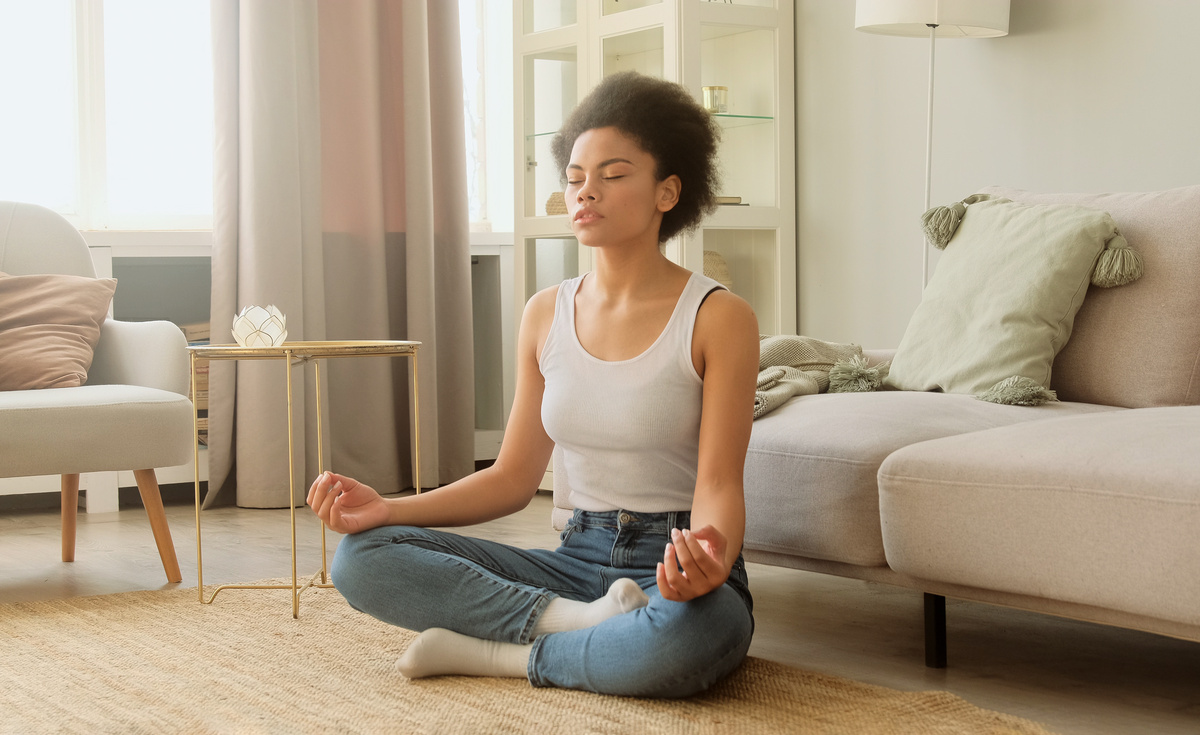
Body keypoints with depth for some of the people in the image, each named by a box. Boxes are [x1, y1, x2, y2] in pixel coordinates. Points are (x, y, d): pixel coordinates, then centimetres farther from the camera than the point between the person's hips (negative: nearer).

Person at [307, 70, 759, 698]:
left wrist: (709, 559, -36)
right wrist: (390, 509, -4)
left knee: (688, 635, -43)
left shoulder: (718, 318, -7)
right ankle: (585, 623, -20)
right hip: (578, 558, 5)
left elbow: (718, 485, -12)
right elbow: (514, 477, 11)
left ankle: (491, 654, -18)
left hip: (676, 568, -4)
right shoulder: (546, 314, 9)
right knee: (361, 558, -13)